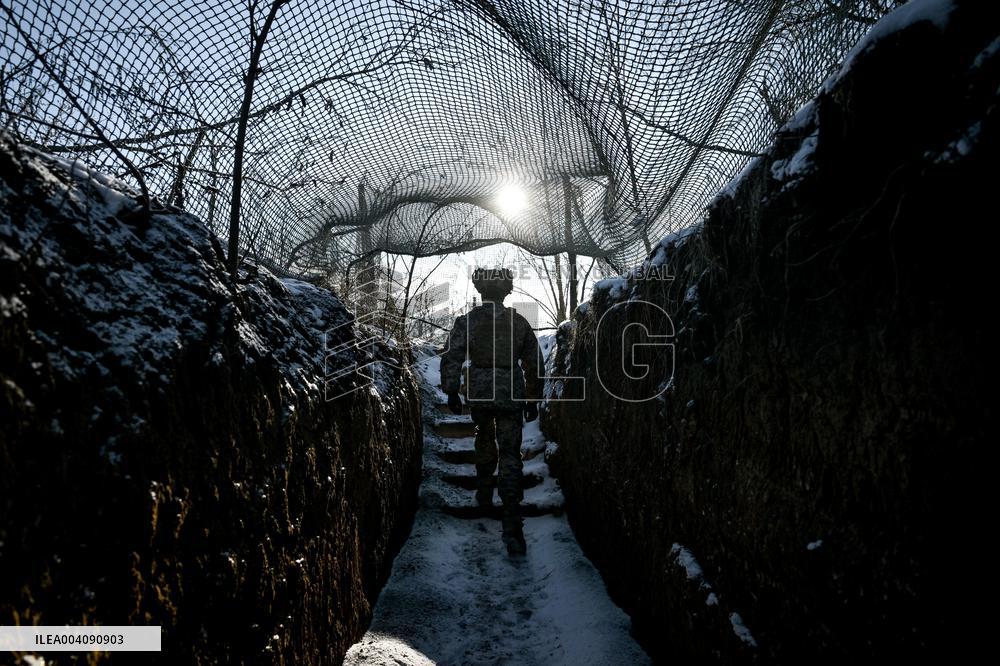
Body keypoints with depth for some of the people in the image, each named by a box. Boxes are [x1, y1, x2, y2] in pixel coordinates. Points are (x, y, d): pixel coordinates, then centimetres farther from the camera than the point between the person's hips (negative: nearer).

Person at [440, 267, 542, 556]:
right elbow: (534, 364, 7)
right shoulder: (520, 323, 2)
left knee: (484, 443, 26)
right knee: (510, 454, -1)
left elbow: (452, 359, -7)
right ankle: (511, 526, -6)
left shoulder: (467, 321, -4)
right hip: (512, 395, 0)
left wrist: (451, 391, 2)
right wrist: (533, 399, 15)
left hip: (479, 394, 0)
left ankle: (484, 493, 41)